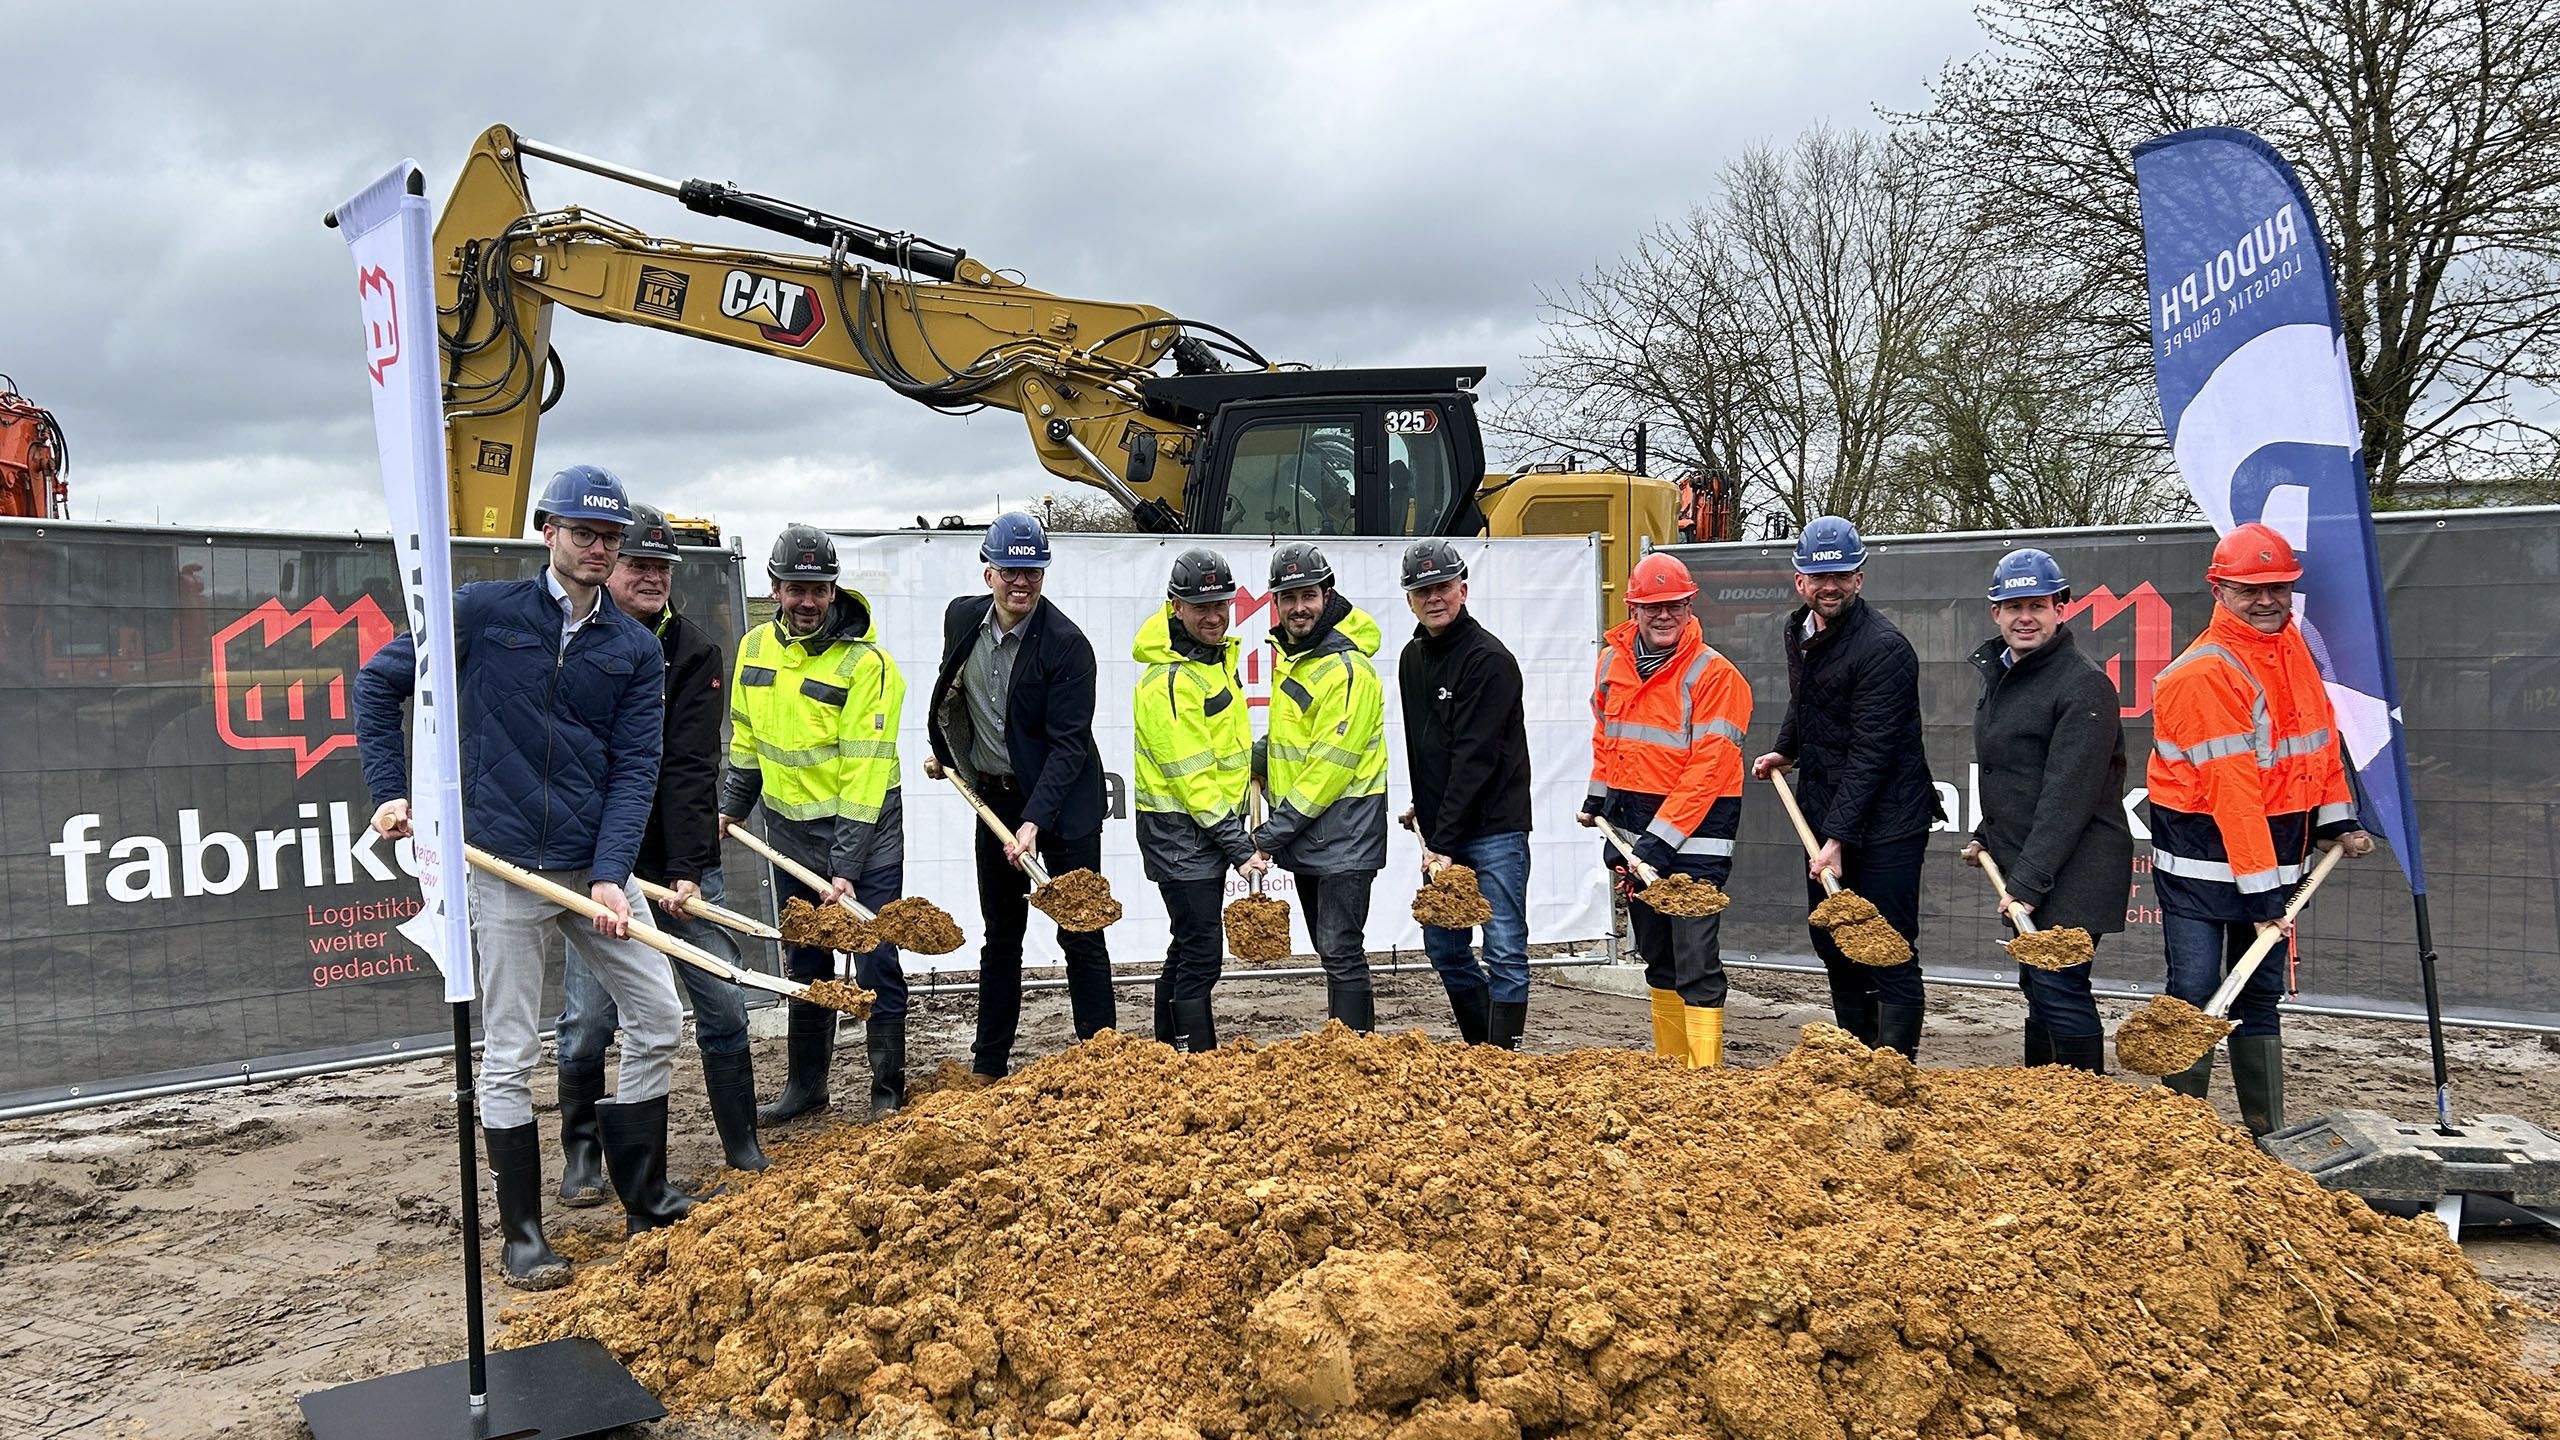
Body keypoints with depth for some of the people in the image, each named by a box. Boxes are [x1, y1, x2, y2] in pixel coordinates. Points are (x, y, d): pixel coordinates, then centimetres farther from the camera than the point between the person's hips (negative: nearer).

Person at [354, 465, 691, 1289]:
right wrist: (388, 791, -2)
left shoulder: (636, 649, 4)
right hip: (506, 869, -3)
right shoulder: (483, 612, -2)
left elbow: (635, 769, -2)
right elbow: (378, 682, 6)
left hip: (598, 865, 4)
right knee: (510, 1054, 3)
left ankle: (644, 1199, 23)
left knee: (658, 1020, 7)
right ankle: (521, 1237, 15)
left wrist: (611, 875, -14)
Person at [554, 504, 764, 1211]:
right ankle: (582, 1155, 18)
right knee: (588, 1018, -2)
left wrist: (688, 867, -18)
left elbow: (691, 769, -10)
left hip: (680, 859, 1)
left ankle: (744, 1151, 16)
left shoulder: (694, 651, -3)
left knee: (724, 1005, 2)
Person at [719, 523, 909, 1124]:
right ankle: (804, 1086, 29)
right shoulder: (755, 647, 3)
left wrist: (846, 867, -23)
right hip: (789, 831, 5)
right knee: (804, 967, 15)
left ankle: (888, 1093, 11)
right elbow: (745, 735, 18)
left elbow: (866, 770, -21)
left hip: (864, 828, -5)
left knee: (875, 964, -3)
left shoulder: (865, 662, -17)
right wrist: (733, 806, 22)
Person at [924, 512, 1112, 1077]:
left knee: (1080, 935, -2)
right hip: (994, 797, 6)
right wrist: (943, 753, 23)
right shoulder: (962, 617, -1)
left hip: (1061, 801, -5)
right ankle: (988, 1063, 26)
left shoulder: (1066, 643, -19)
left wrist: (1033, 822, -29)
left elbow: (1067, 744, -22)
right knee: (1000, 936, 15)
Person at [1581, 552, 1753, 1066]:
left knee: (1695, 960, -10)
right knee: (1656, 957, 14)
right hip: (1630, 823, 6)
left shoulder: (1715, 675, -13)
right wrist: (1597, 798, 17)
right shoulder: (1612, 661, 6)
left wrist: (1662, 839, -22)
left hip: (1695, 833, -6)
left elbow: (1708, 769, -18)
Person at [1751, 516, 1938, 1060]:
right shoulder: (1798, 632, 9)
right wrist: (1786, 751, 23)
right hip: (1823, 820, 9)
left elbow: (1870, 755, -22)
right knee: (1834, 948, 16)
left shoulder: (1883, 648, -19)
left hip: (1884, 825, -9)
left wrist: (1839, 839, -23)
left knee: (1888, 956, -6)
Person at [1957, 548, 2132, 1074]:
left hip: (2073, 869, -9)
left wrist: (2029, 881, -23)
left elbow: (2067, 798, -20)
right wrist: (1986, 835, 17)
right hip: (2022, 866, 9)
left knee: (2059, 986, -12)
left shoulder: (2085, 685, -14)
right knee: (2037, 987, 14)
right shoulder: (2001, 676, 15)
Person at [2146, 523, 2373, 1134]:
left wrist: (2337, 819, 11)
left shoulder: (2291, 643, 7)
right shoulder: (2201, 675, -20)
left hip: (2276, 848, 8)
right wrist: (2260, 891, -22)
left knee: (2262, 994, 13)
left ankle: (2269, 1135, 21)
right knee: (2195, 993, -6)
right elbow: (2232, 790, -22)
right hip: (2202, 860, -8)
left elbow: (2319, 733, 18)